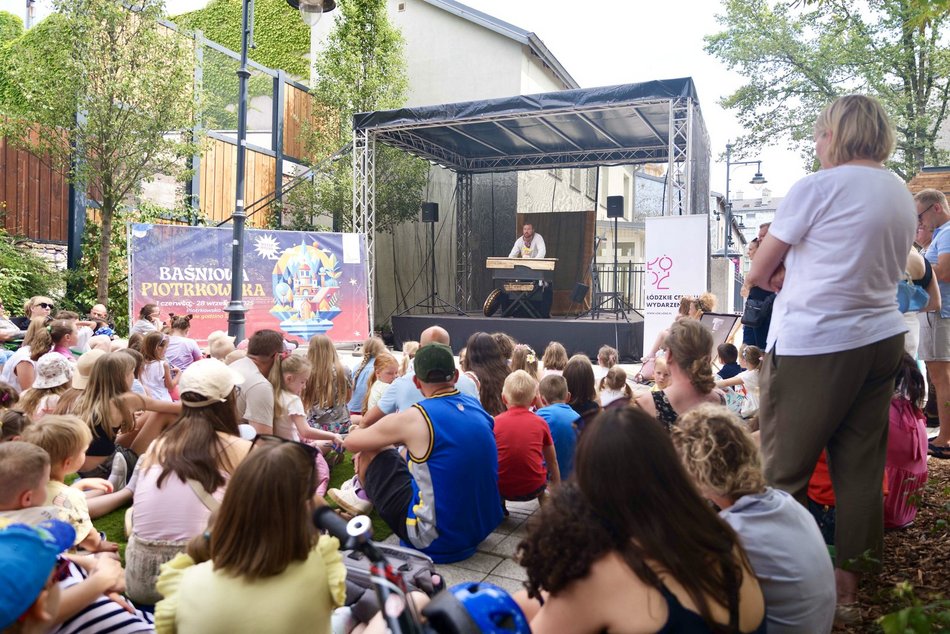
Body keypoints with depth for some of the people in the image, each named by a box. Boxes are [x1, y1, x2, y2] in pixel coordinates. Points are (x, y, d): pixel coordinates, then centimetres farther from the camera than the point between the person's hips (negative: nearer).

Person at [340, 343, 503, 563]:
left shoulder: (414, 419, -18)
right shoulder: (477, 407, 0)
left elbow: (351, 442, -4)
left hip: (438, 541, -6)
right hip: (484, 526, 7)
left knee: (374, 451, 8)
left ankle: (365, 499, 38)